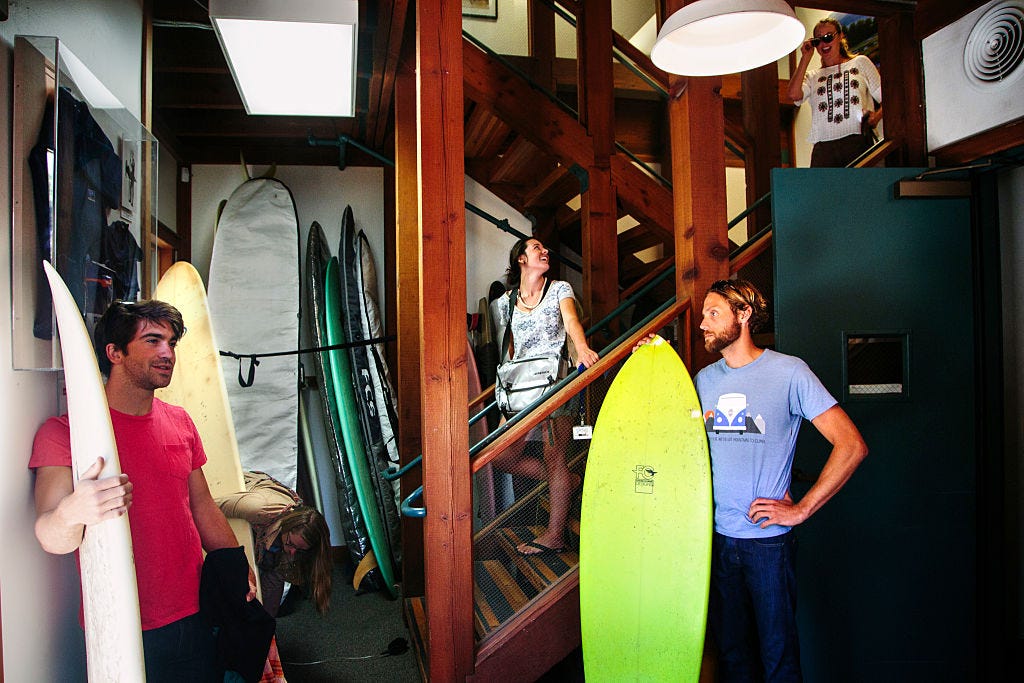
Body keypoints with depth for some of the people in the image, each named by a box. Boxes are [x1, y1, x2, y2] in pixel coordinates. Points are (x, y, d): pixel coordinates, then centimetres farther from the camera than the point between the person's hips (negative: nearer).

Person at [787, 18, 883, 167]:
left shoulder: (860, 62, 21)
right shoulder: (812, 77, 24)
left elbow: (884, 97, 16)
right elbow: (794, 94, 1)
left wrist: (877, 116, -7)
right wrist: (806, 58, 11)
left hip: (858, 142, -1)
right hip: (824, 148, 1)